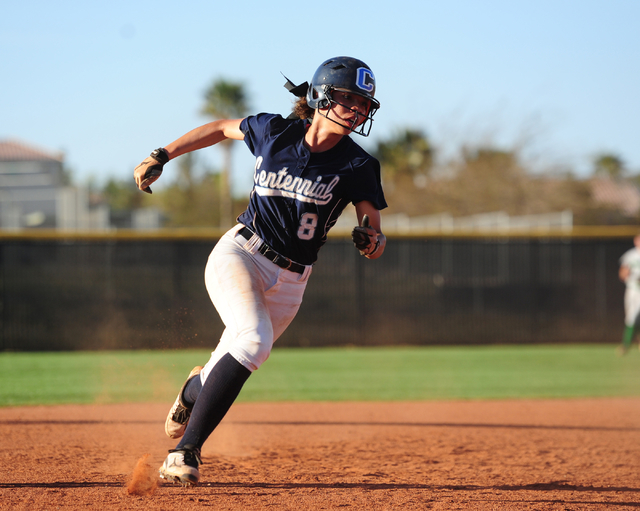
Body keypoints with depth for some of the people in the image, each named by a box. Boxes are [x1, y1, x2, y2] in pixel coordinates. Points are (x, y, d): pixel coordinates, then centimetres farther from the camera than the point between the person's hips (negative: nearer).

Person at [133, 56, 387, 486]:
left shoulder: (358, 167, -8)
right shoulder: (275, 132, -5)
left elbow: (374, 244, -9)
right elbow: (223, 128, 14)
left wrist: (371, 239, -33)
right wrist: (161, 157, 13)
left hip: (288, 283, 2)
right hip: (238, 256, -2)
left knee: (225, 377, 5)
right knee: (254, 339, -29)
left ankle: (194, 390, 45)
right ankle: (186, 449, -23)